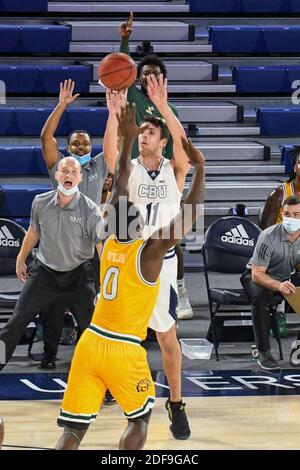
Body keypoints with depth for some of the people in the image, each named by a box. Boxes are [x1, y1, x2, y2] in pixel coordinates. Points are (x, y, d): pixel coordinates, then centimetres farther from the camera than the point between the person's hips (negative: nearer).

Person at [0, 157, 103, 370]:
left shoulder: (90, 210, -17)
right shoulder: (41, 202, -7)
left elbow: (102, 246, -17)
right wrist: (21, 260, 21)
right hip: (44, 271, 2)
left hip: (78, 275, -2)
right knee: (18, 319, 0)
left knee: (90, 323, -2)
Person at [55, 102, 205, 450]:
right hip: (123, 350, -5)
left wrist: (127, 140, 17)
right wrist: (199, 168, -9)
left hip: (90, 343, 5)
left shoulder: (110, 242, 4)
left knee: (74, 428, 0)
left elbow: (120, 187, 13)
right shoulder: (150, 251, -11)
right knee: (140, 418, 16)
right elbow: (187, 219, -14)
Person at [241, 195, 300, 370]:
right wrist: (278, 286, -47)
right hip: (259, 277, -5)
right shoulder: (269, 237, -25)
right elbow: (257, 275, -26)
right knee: (260, 296, -37)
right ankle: (264, 353, -32)